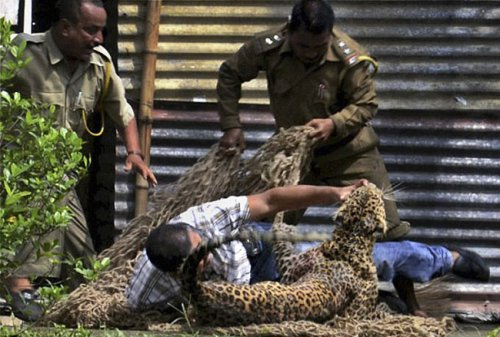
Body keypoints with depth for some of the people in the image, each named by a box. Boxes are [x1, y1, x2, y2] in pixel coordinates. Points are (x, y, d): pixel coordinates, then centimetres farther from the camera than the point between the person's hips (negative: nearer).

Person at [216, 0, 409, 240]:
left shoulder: (351, 58, -29)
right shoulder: (268, 47, -22)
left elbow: (365, 104, -18)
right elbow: (229, 74, -6)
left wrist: (334, 124, -36)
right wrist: (231, 126, -12)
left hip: (347, 151, -2)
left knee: (387, 229, -1)